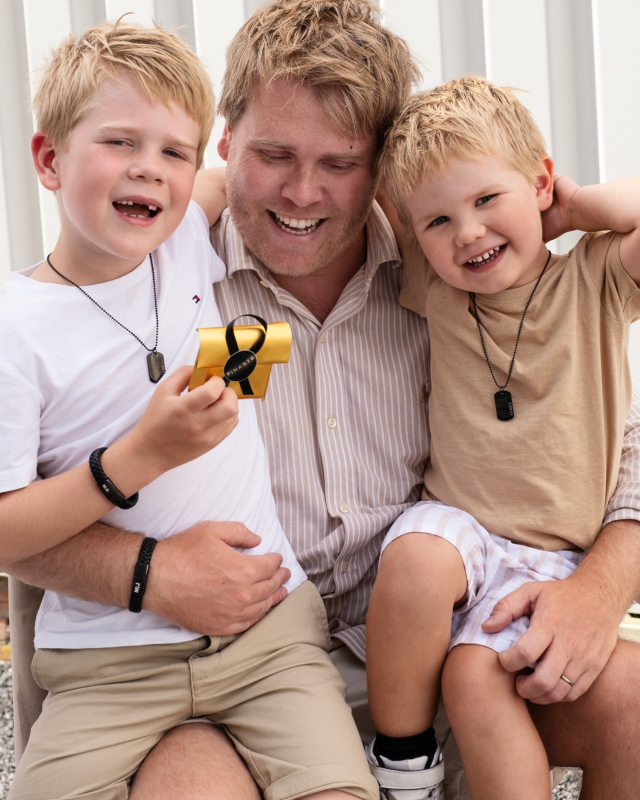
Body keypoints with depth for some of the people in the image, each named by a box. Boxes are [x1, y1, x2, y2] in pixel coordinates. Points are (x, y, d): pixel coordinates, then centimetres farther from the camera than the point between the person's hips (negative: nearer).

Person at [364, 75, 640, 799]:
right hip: (454, 521, 2)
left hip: (548, 554, -1)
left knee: (477, 675, -24)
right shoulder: (436, 293, 3)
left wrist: (578, 204, -11)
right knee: (418, 556, -32)